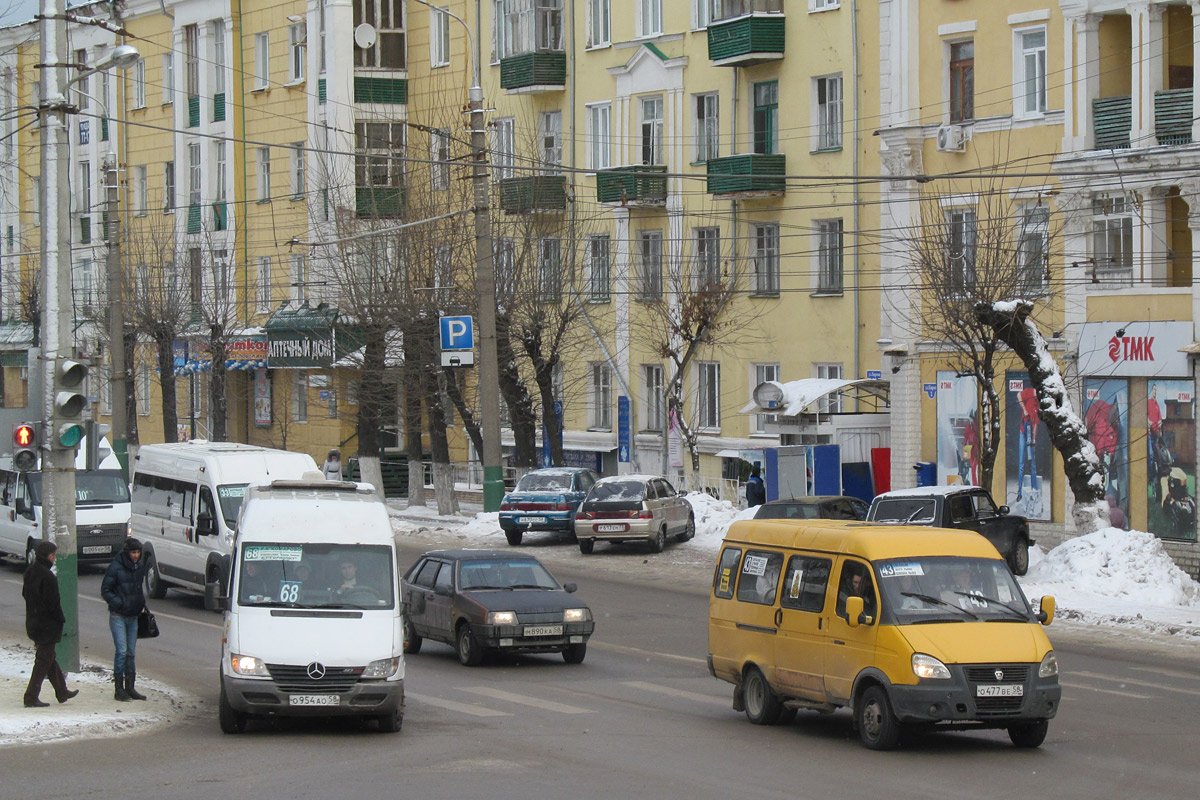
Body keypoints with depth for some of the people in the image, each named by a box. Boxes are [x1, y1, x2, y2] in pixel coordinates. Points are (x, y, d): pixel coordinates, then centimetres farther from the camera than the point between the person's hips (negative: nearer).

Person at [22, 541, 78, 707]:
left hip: (33, 623, 9)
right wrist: (61, 619, -7)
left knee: (49, 658, 19)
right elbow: (53, 603, -21)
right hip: (47, 625, -9)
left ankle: (62, 692, 31)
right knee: (44, 661, -1)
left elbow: (25, 594, 16)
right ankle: (31, 697, -1)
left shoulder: (30, 572, 5)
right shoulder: (47, 576, -23)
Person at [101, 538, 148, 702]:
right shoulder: (115, 568, -12)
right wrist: (119, 603, -20)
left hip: (133, 615, 6)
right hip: (118, 616, -6)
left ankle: (130, 688, 15)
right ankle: (119, 689, -5)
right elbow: (105, 591, -9)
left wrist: (142, 603, 8)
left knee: (131, 653, 9)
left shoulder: (140, 567, 7)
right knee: (122, 651, -10)